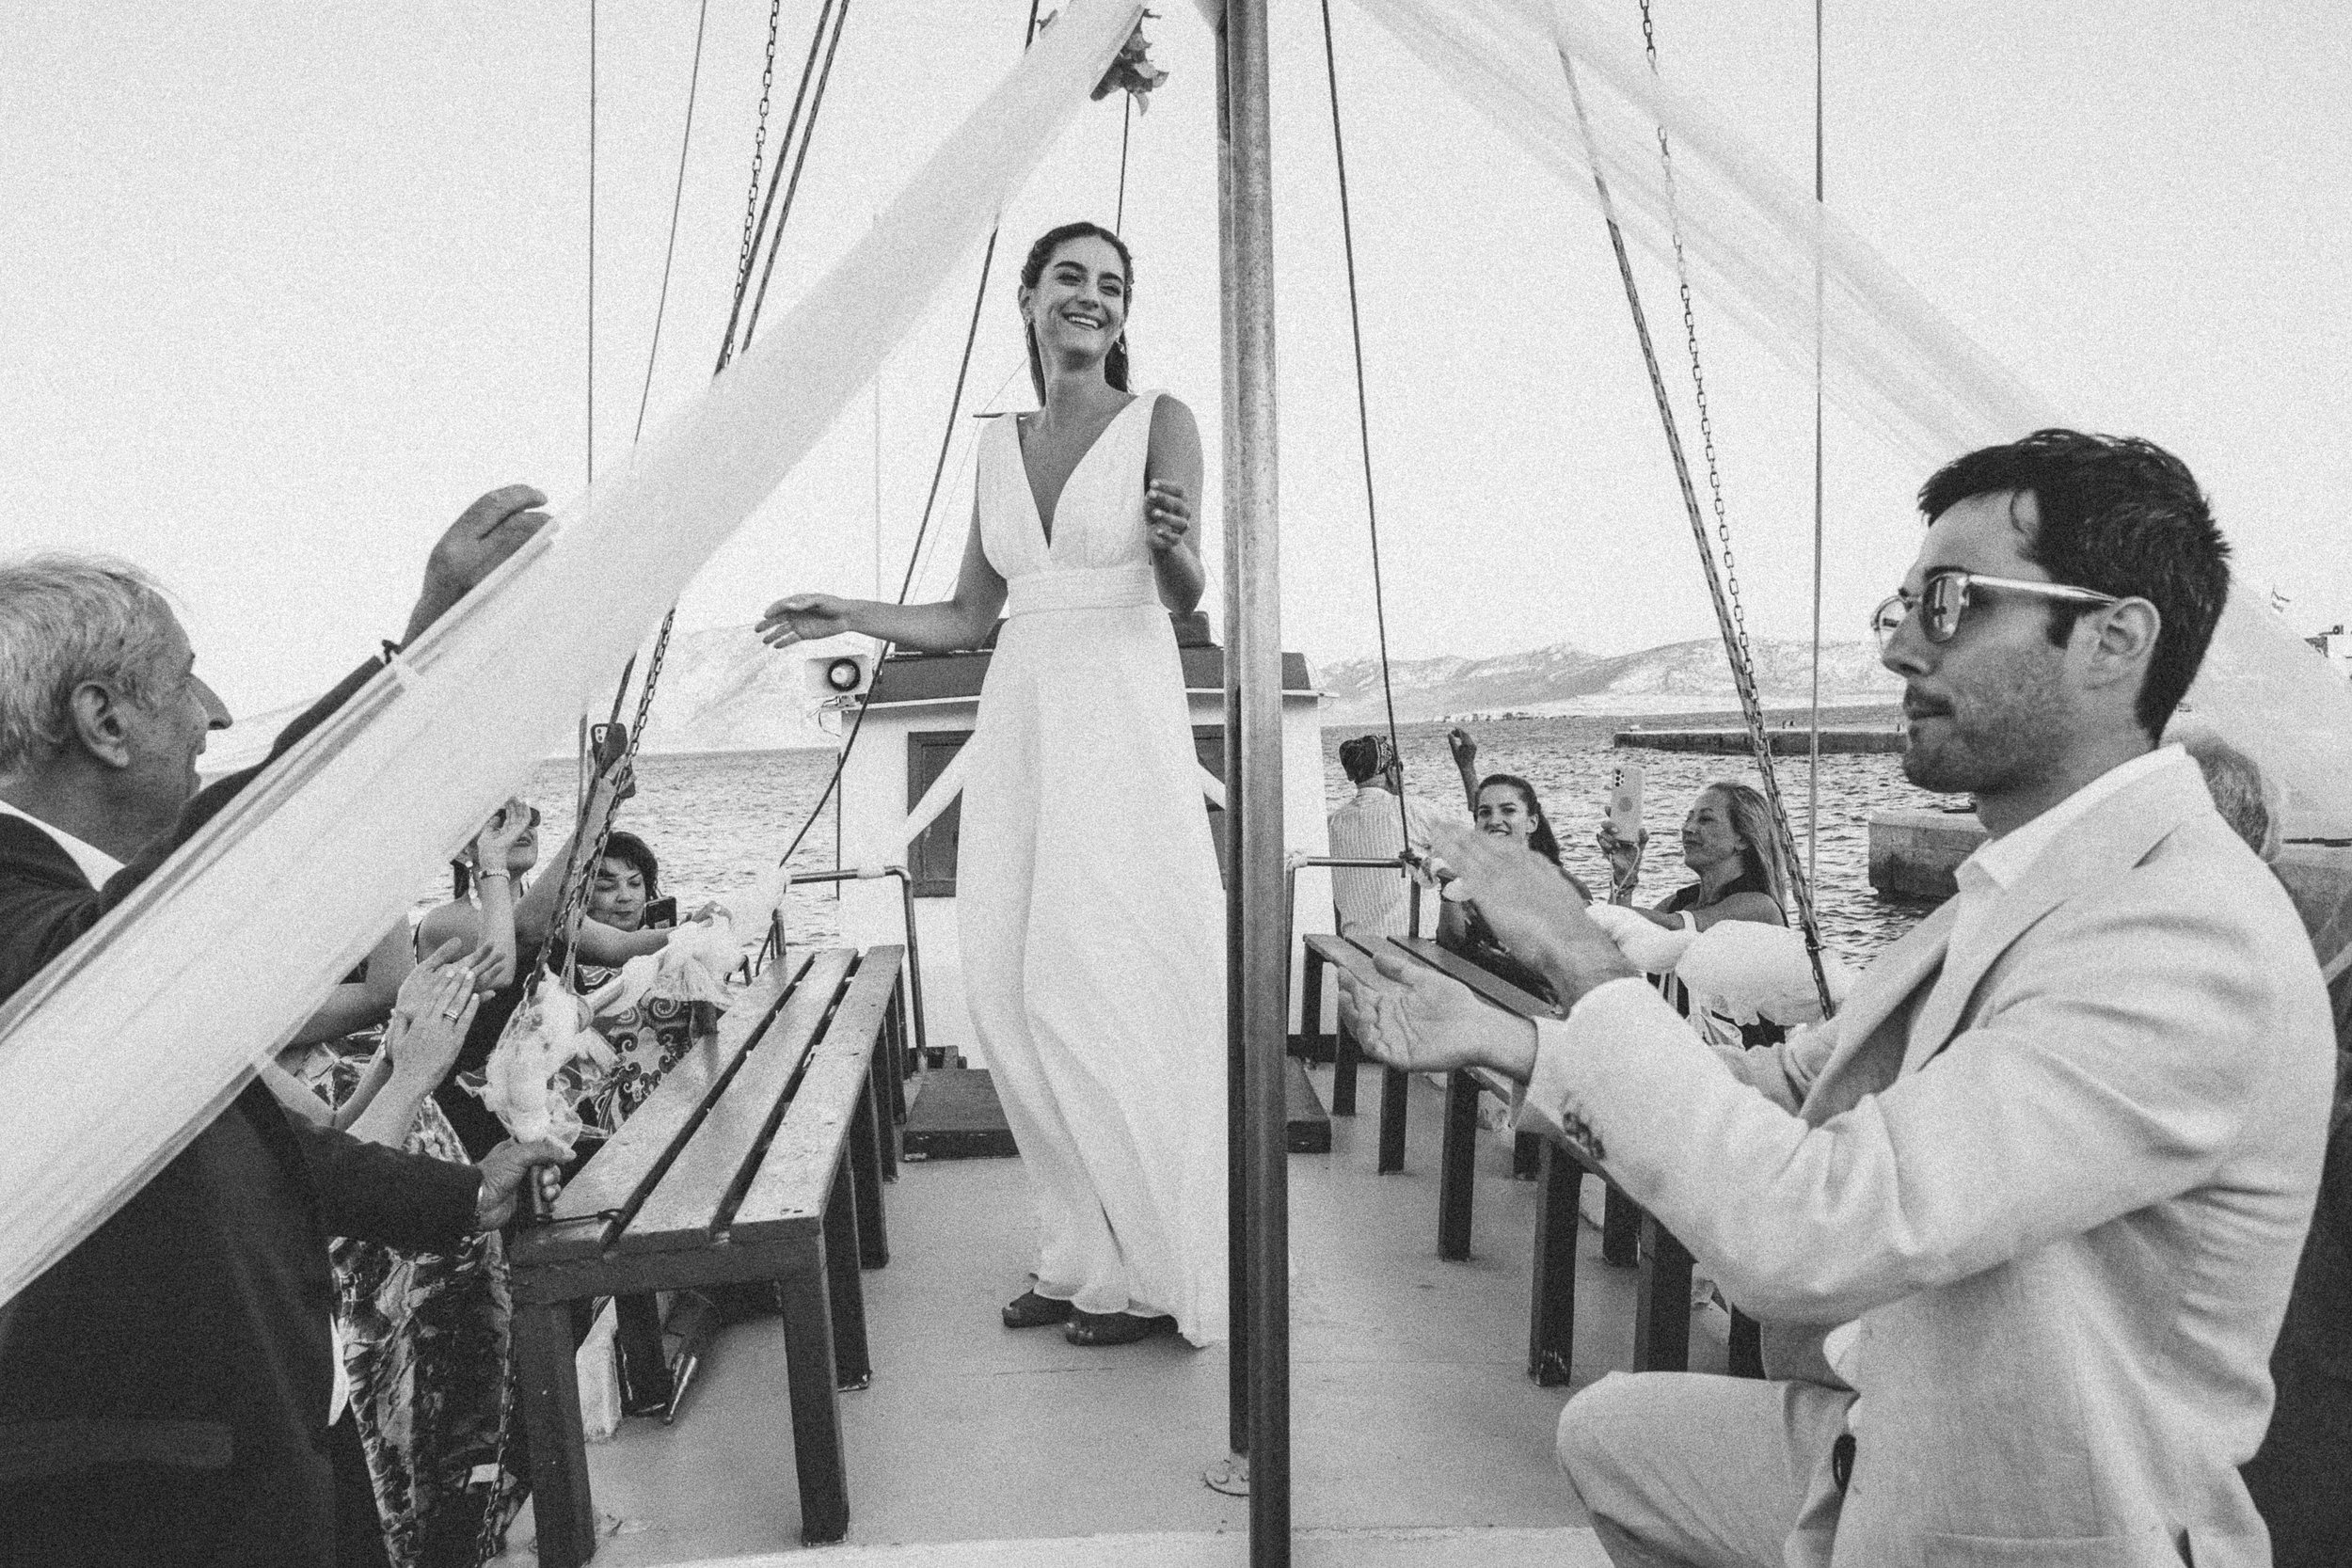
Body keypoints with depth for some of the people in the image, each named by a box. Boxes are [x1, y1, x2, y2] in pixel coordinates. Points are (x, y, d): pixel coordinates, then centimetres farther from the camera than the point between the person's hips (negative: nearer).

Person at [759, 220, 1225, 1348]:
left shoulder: (1160, 422, 2)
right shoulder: (999, 447, 15)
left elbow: (1184, 598, -7)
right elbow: (967, 618, 18)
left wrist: (1171, 547, -28)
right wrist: (849, 614, 12)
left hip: (1123, 722, -5)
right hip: (1018, 724, 5)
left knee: (1113, 993, -7)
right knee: (1010, 992, 2)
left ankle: (1157, 1270, 8)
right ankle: (1083, 1258, 16)